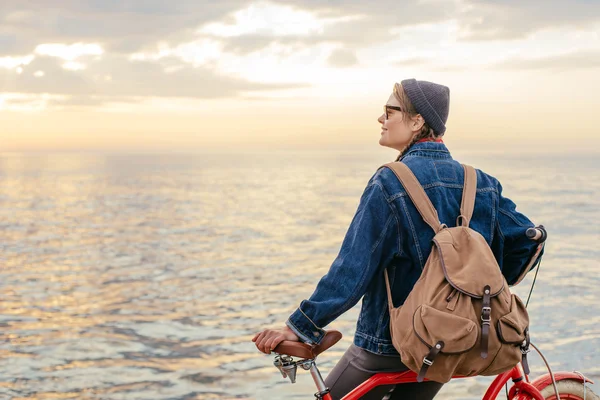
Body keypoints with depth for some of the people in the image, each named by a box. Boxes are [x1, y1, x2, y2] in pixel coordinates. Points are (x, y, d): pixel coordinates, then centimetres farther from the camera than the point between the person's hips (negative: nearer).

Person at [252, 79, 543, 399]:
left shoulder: (390, 183, -17)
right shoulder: (478, 182, 2)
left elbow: (353, 268, -21)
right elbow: (526, 239, 5)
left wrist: (299, 327, -19)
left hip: (389, 341, -6)